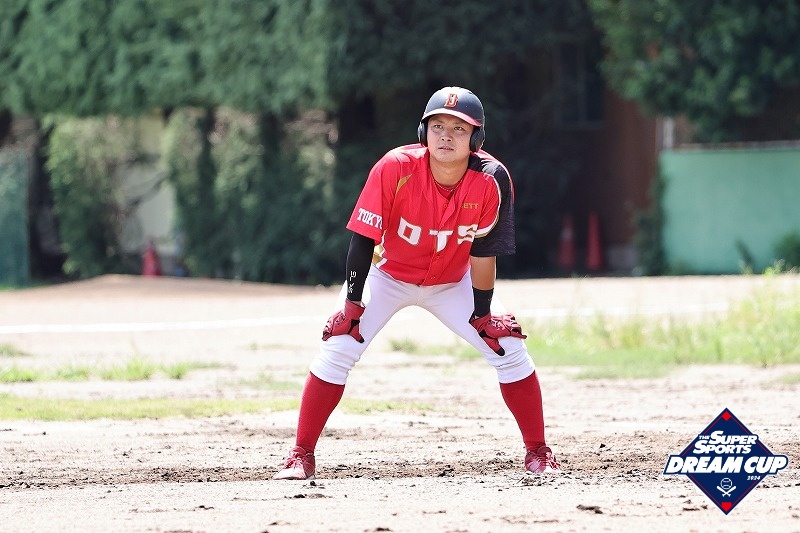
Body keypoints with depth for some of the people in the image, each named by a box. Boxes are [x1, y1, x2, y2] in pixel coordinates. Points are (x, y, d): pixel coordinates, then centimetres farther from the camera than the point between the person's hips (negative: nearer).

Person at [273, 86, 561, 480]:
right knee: (336, 351, -16)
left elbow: (483, 253, -17)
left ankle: (538, 453, 6)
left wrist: (483, 314, -14)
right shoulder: (395, 169, -31)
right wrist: (352, 302, -23)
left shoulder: (492, 181, -26)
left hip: (453, 283, 1)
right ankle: (302, 456, -7)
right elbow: (363, 238, -24)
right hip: (388, 276, -1)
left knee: (510, 351, -9)